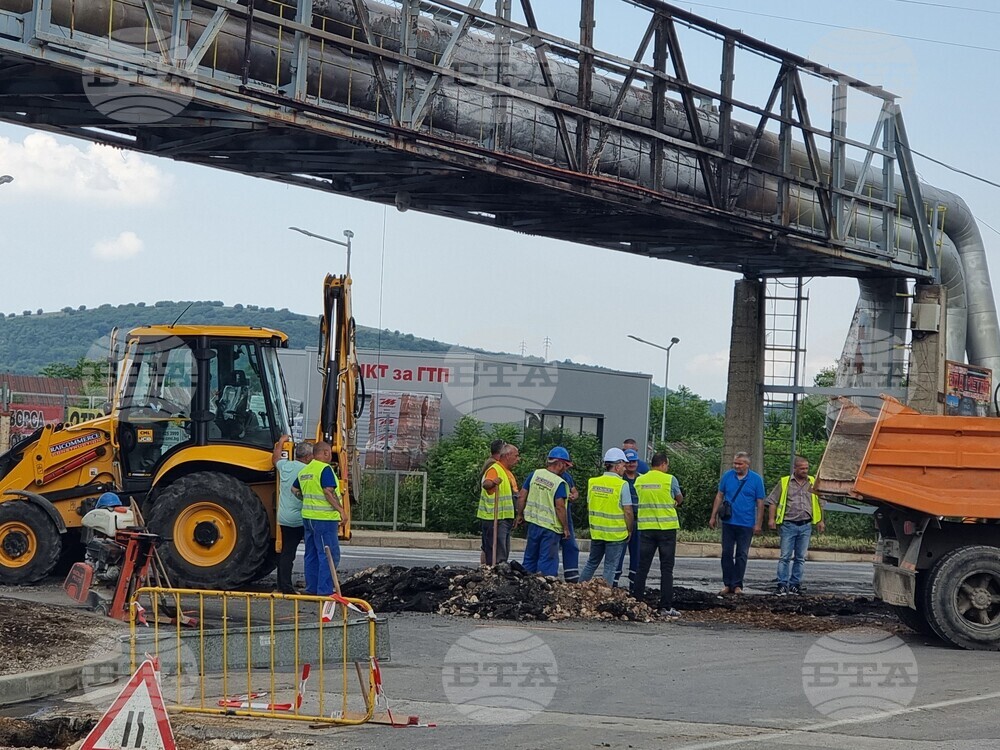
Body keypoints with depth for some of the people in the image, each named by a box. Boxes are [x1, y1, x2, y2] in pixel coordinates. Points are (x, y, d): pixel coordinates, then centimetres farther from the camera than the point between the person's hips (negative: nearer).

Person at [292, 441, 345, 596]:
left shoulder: (304, 470, 13)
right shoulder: (325, 469, -13)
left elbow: (294, 489, 23)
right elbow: (329, 492, -21)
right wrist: (341, 509, -17)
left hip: (308, 517, 9)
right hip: (324, 518, -9)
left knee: (312, 555, 13)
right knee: (329, 555, -6)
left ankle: (311, 590, 16)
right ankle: (324, 591, -8)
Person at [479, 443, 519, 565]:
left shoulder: (507, 472, 20)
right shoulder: (494, 470, -13)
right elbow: (485, 484, -34)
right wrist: (493, 482, -54)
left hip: (506, 518, 10)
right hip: (494, 519, -10)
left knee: (504, 554, 13)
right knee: (497, 556, -13)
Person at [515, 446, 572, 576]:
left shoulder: (535, 474, 1)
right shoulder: (560, 483, -15)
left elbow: (521, 496, 3)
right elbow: (560, 507, -19)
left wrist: (520, 515, 16)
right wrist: (566, 528, -9)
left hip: (533, 523, 5)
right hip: (551, 527, -5)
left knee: (530, 558, 18)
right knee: (548, 561, 3)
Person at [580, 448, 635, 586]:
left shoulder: (593, 482, 2)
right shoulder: (622, 485, -14)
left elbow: (589, 508, 10)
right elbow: (628, 511, -13)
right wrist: (629, 530, 0)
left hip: (596, 531, 5)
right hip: (616, 533, -5)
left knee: (592, 563, 18)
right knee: (610, 567, 4)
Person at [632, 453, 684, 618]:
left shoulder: (639, 480, 3)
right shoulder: (670, 479, -6)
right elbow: (679, 499, 9)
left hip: (645, 527, 3)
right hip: (667, 527, -3)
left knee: (642, 567, 9)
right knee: (666, 568, 1)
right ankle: (666, 607, -2)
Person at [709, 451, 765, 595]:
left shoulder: (756, 479, -2)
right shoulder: (727, 476, 4)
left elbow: (760, 503, 0)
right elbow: (719, 496, 11)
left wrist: (758, 524, -4)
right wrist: (713, 516, 7)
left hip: (746, 524, -2)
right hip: (728, 522, 2)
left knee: (742, 555, 1)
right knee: (727, 553, 4)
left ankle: (737, 585, 6)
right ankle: (727, 584, 11)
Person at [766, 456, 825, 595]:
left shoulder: (813, 483, 12)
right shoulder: (784, 483, 4)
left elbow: (819, 503, 20)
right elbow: (772, 501, 4)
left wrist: (820, 521, 15)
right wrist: (771, 519, -6)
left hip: (806, 526, 3)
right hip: (789, 525, -3)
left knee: (800, 558, 5)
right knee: (785, 557, -6)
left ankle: (794, 585, 11)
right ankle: (782, 585, -5)